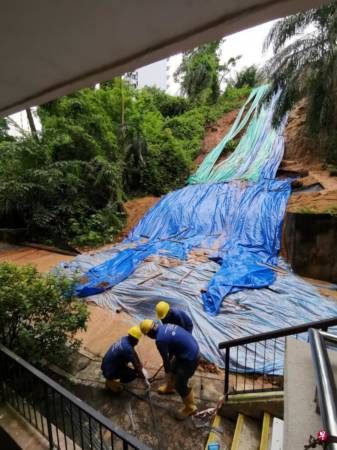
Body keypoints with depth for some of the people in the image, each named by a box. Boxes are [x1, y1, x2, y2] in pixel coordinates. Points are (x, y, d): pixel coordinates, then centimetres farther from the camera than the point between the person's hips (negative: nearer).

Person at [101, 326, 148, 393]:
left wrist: (142, 369, 13)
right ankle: (111, 382, 2)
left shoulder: (125, 339, -3)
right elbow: (136, 366, -18)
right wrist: (144, 379, -5)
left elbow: (135, 356, 10)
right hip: (109, 372, -9)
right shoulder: (127, 348, -29)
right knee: (134, 373, -12)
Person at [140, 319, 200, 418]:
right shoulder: (166, 326, 3)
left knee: (180, 384, 10)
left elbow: (166, 359, -7)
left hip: (190, 357, -9)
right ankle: (169, 387, 54)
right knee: (173, 368, 28)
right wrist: (171, 358, 32)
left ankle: (190, 407, 32)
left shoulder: (160, 340, -21)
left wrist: (167, 372, 12)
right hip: (193, 348, 9)